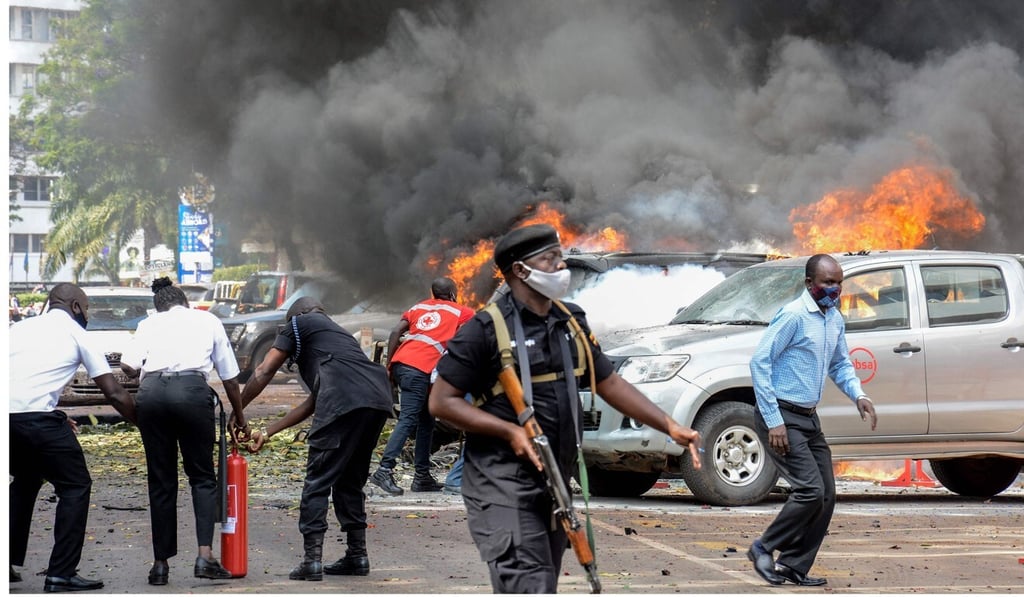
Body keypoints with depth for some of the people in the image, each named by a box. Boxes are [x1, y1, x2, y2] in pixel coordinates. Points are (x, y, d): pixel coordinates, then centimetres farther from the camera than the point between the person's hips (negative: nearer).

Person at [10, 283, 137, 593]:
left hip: (7, 415, 6)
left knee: (25, 480, 29)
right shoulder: (77, 334, 11)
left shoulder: (20, 328, 24)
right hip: (37, 418, -6)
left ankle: (9, 564, 28)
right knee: (75, 486, 8)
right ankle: (61, 574, 2)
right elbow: (114, 393, 8)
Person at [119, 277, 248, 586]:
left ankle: (161, 564, 10)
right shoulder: (208, 320, 25)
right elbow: (230, 376, 27)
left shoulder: (149, 323, 24)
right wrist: (238, 415, 39)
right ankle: (205, 555, -9)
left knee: (161, 480, 10)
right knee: (202, 476, 8)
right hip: (192, 390, -1)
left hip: (151, 391, 1)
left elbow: (127, 365, 7)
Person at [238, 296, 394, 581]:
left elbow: (264, 372, 12)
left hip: (345, 401, -7)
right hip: (379, 400, 7)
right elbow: (312, 404, 36)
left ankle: (312, 560, -7)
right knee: (350, 481, 21)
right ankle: (357, 556, 22)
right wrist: (267, 432, 37)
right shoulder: (337, 332, 39)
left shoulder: (299, 324, 20)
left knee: (318, 480, -2)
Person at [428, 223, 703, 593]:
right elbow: (441, 401, -9)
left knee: (543, 587, 12)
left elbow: (609, 383, 19)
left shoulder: (571, 322, 11)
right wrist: (510, 431, -19)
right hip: (503, 489, -8)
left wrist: (671, 427, 9)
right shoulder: (487, 329, -10)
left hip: (554, 487, 8)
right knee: (529, 588, -18)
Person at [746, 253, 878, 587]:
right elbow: (759, 362, -19)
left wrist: (858, 395, 2)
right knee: (811, 491, -15)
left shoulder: (835, 319, 10)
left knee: (827, 496, 6)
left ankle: (794, 567, 14)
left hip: (808, 418, 9)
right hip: (782, 418, -9)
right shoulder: (794, 316, -16)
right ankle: (764, 549, 2)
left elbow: (840, 364, 23)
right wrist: (774, 421, -21)